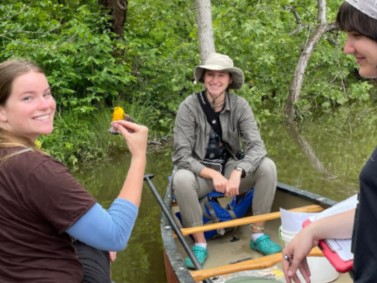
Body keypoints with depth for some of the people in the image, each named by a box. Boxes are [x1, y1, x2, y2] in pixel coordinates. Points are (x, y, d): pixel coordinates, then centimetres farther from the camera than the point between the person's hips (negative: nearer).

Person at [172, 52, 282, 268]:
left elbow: (257, 146, -18)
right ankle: (200, 243, -15)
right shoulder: (189, 107, -14)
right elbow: (181, 157, -17)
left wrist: (237, 172, -35)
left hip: (232, 168, 2)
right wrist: (213, 174, -31)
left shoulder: (240, 105, -8)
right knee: (181, 179, -34)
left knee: (267, 166, -23)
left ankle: (258, 234, -9)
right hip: (201, 173, -2)